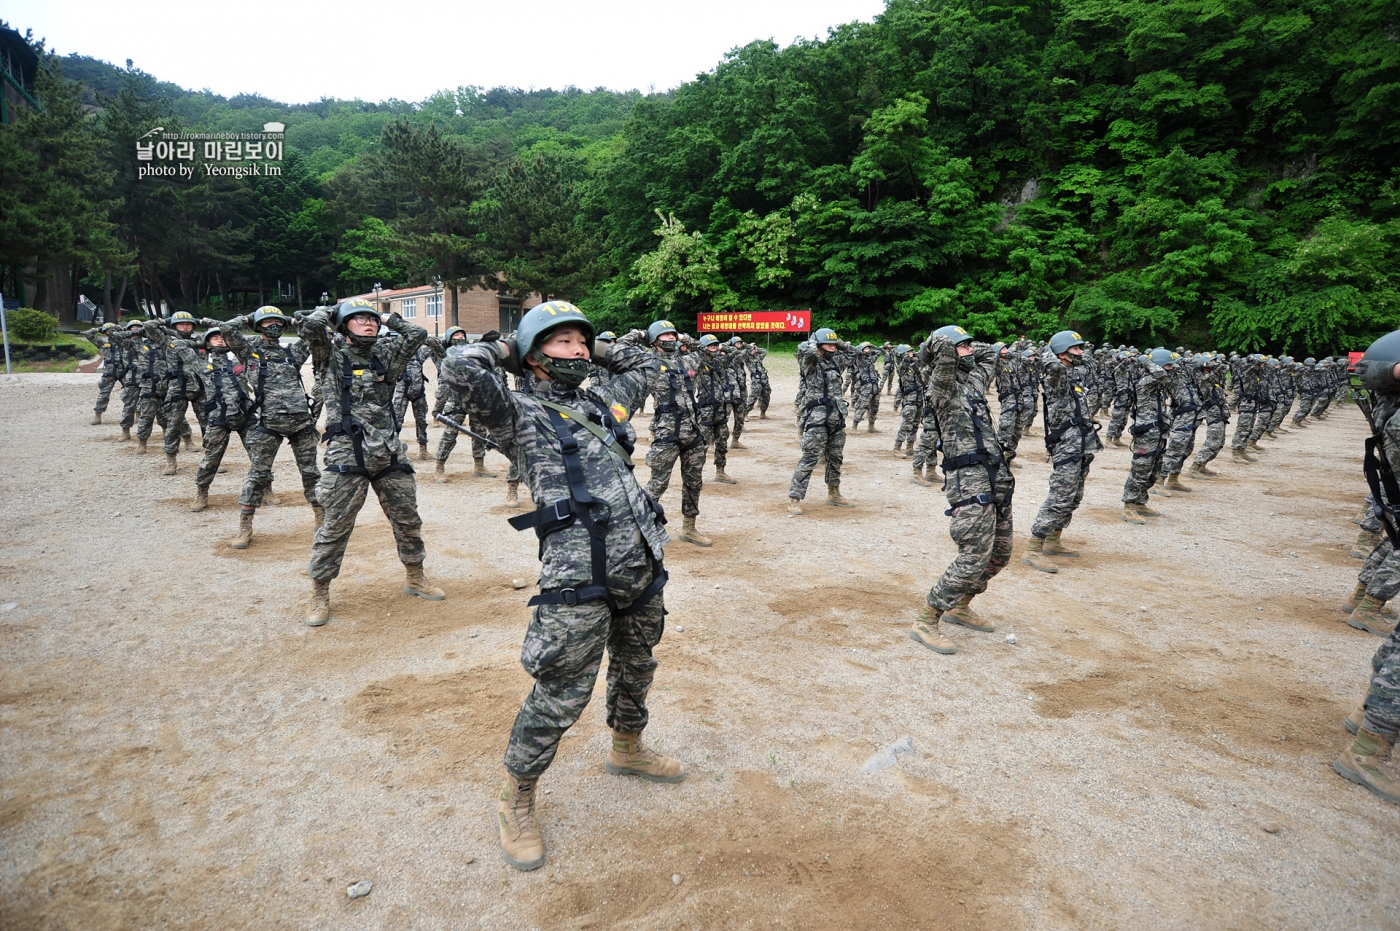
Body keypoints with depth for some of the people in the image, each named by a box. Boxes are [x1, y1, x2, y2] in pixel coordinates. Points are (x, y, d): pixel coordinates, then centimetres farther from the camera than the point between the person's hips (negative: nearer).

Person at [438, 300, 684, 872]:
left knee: (636, 668, 24)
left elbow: (645, 363, 33)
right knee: (561, 695, -1)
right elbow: (459, 368, -17)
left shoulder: (603, 401, 16)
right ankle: (517, 801, 22)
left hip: (642, 564, 7)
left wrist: (595, 350, 23)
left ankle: (627, 749, 50)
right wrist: (506, 350, 0)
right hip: (579, 576, -7)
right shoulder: (522, 414, -2)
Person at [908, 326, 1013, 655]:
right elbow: (943, 344, -21)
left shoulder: (973, 381, 18)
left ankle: (960, 607, 33)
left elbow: (991, 356, 37)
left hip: (997, 479, 9)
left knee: (999, 554, 16)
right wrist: (944, 349, -5)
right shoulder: (944, 387, -6)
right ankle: (926, 623, -1)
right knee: (974, 558, -12)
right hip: (971, 482, -9)